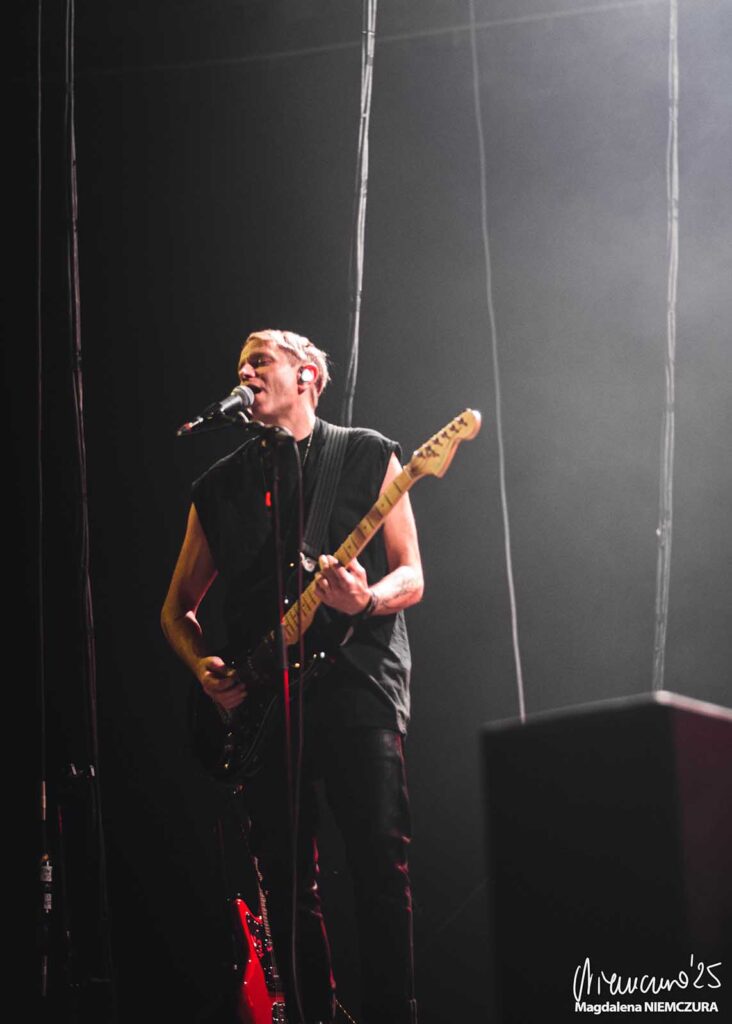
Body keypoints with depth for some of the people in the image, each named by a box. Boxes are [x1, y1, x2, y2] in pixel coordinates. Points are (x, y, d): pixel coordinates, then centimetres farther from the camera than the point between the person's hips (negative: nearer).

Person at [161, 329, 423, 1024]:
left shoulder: (369, 457, 8)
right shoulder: (218, 487, 16)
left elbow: (411, 577, 5)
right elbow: (177, 609, 20)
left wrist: (366, 599, -17)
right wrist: (205, 667, 0)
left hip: (359, 683, -3)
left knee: (381, 865, -10)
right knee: (287, 881, 3)